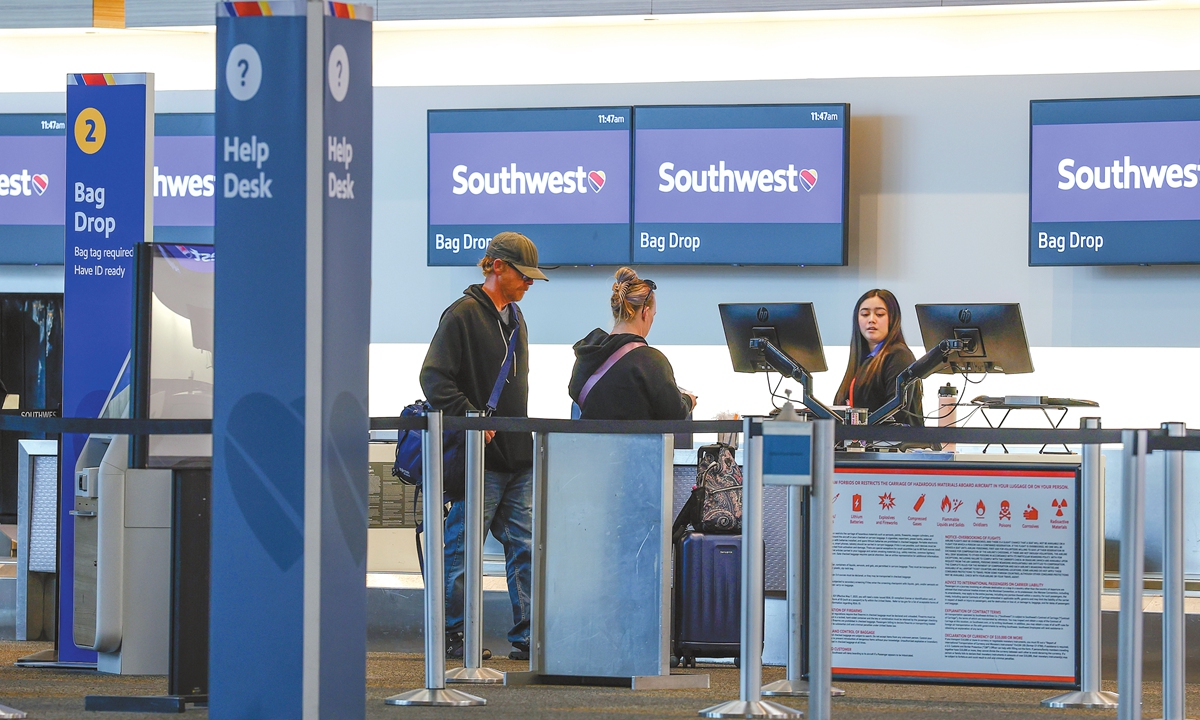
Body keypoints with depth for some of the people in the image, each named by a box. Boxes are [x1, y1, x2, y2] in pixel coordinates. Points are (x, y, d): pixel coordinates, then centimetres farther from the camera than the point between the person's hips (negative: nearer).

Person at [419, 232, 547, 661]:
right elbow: (434, 378, -13)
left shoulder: (514, 319, 20)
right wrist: (470, 416, -21)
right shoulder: (463, 315, -7)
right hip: (481, 455, -8)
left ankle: (528, 636, 5)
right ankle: (452, 635, 7)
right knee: (464, 547, -1)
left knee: (525, 546, 3)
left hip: (518, 456, 8)